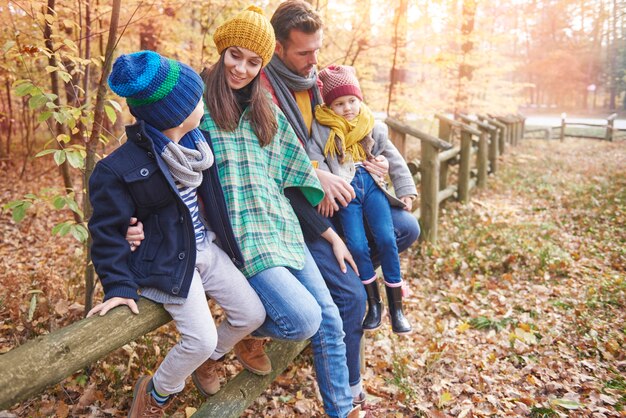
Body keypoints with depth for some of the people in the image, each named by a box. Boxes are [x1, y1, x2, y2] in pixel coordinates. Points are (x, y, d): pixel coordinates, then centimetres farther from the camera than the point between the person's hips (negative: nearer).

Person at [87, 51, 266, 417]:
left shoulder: (197, 140, -2)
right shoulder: (118, 169, -22)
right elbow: (107, 232, -11)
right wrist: (119, 286, -13)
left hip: (210, 249, 7)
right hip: (170, 262, -7)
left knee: (253, 314, 6)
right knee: (201, 339, -12)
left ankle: (207, 359, 37)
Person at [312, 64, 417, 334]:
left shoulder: (374, 129, 12)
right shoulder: (321, 131, 3)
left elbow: (395, 161, 17)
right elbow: (315, 163, -6)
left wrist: (405, 191, 14)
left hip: (372, 185, 2)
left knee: (386, 239, -14)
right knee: (356, 245, -17)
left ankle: (396, 306, 0)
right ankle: (373, 303, 7)